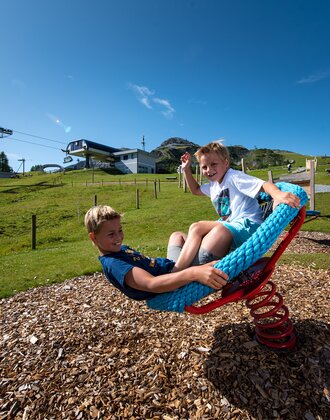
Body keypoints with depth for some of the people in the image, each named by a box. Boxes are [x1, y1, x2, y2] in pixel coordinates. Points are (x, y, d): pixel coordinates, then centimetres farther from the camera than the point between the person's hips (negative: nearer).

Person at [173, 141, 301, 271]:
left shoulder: (234, 176, -8)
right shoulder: (213, 185, 18)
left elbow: (263, 184, -21)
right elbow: (195, 190, 37)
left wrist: (278, 194, -44)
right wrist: (186, 169, 27)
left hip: (248, 225, -8)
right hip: (229, 225, 9)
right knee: (196, 228, -14)